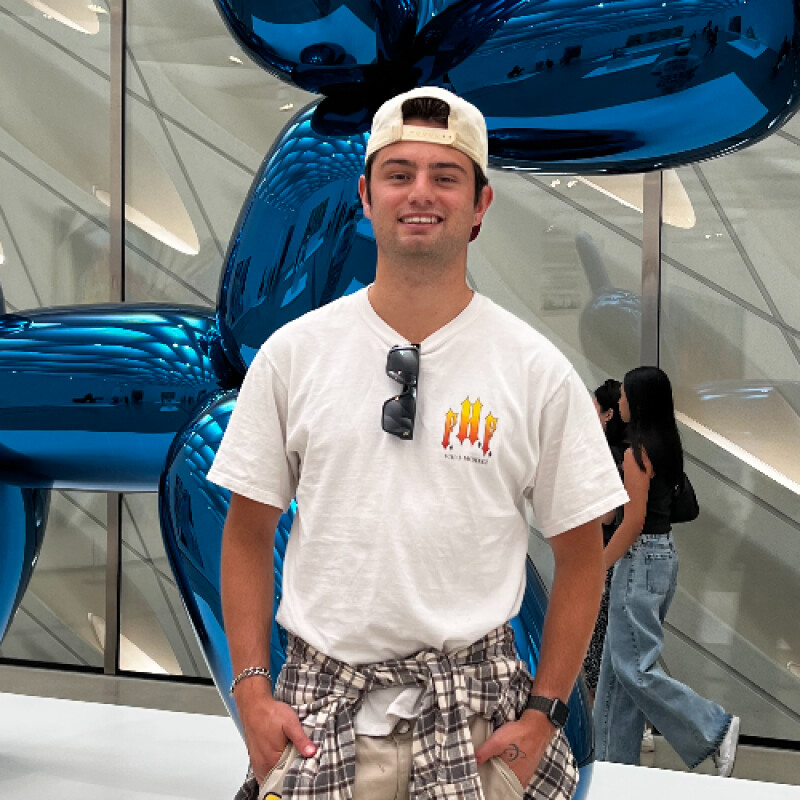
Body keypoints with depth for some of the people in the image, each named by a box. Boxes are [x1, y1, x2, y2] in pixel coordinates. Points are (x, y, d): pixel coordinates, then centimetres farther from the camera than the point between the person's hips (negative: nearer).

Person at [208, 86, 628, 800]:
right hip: (319, 704, 1)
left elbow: (581, 555, 2)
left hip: (475, 706, 0)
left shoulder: (538, 371, -2)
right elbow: (248, 532, 6)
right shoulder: (292, 354, 1)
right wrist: (253, 689, -1)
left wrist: (543, 712, -3)